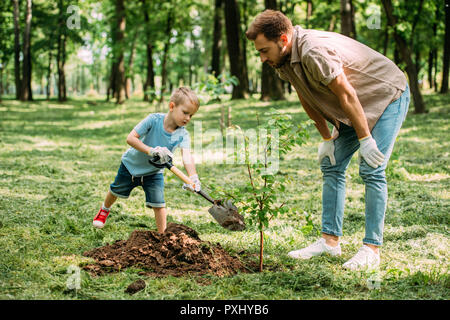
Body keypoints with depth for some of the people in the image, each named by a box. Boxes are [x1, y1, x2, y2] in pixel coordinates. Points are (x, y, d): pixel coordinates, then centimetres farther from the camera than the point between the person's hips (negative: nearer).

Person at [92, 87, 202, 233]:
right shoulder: (154, 119, -31)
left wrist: (193, 178, -59)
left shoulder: (183, 135, -25)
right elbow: (130, 138, -34)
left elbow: (187, 156, -41)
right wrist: (151, 150, -47)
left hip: (153, 172, 1)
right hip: (132, 164, -1)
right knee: (116, 191, 23)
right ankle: (105, 209, 54)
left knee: (158, 204, -10)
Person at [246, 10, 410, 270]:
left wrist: (365, 139, -23)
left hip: (388, 96, -9)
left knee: (371, 171, -15)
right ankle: (330, 240, 9)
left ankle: (372, 249, -10)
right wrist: (327, 138, 7)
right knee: (332, 166, 5)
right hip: (356, 107, 9)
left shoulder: (314, 52, -34)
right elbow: (308, 100, 7)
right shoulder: (283, 59, -5)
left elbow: (346, 95, -29)